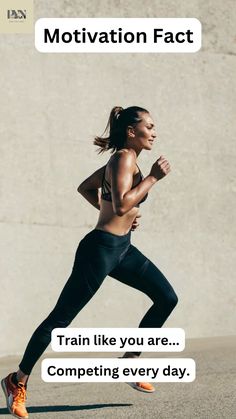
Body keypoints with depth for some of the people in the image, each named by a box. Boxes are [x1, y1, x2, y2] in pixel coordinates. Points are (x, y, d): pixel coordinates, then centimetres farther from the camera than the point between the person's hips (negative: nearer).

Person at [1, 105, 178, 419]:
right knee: (61, 318, -3)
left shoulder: (122, 159, 13)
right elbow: (121, 205, -28)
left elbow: (85, 188, 23)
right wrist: (153, 177, -21)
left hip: (122, 248, 10)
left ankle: (129, 361, 16)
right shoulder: (124, 158, -14)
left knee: (167, 298, 6)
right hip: (101, 248, -10)